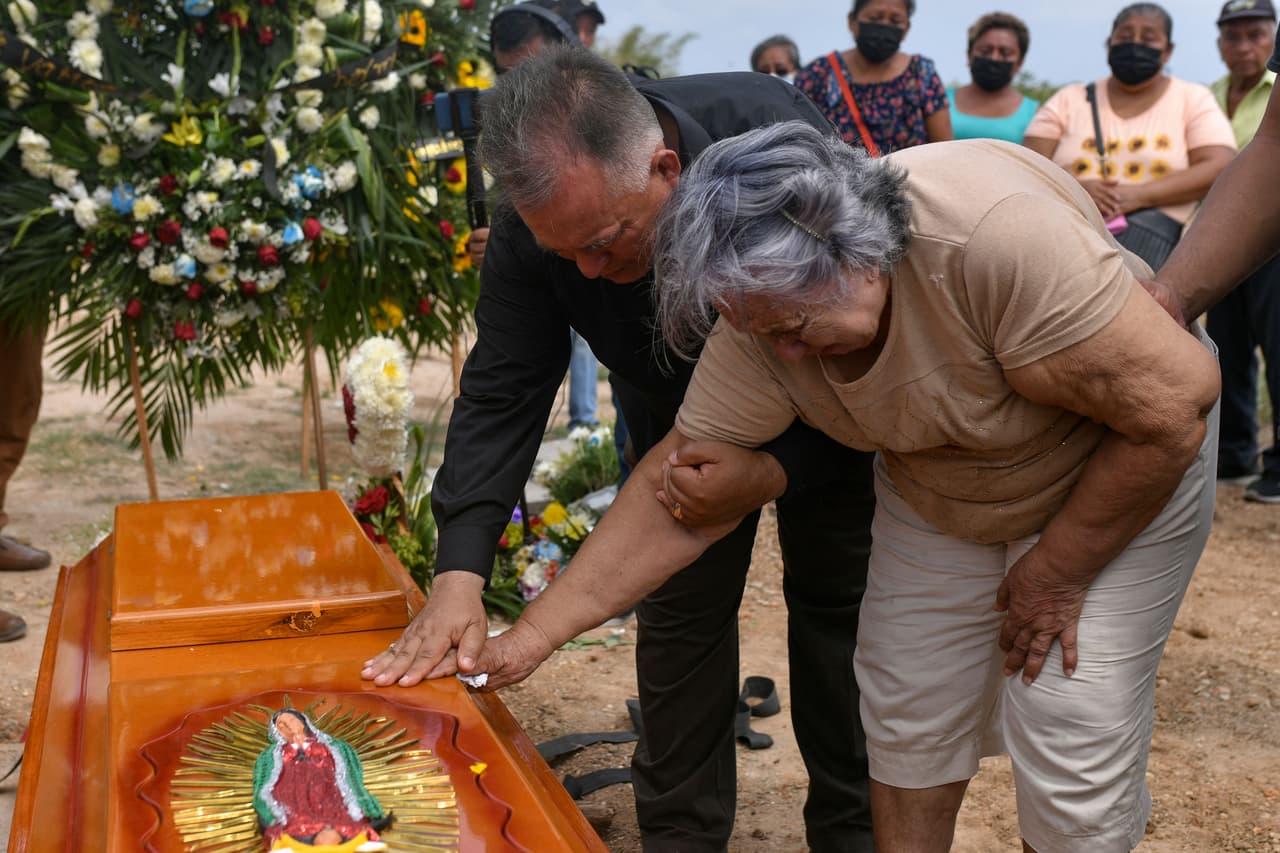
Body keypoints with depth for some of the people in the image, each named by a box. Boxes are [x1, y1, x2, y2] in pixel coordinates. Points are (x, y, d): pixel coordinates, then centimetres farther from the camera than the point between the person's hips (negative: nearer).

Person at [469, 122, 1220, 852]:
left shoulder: (995, 235, -38)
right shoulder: (766, 308, -20)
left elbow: (1173, 403, -30)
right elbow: (679, 490, -14)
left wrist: (1059, 571, -19)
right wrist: (533, 636, -16)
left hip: (1120, 475, -4)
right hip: (937, 490, 5)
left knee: (1074, 758, -8)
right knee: (909, 720, 5)